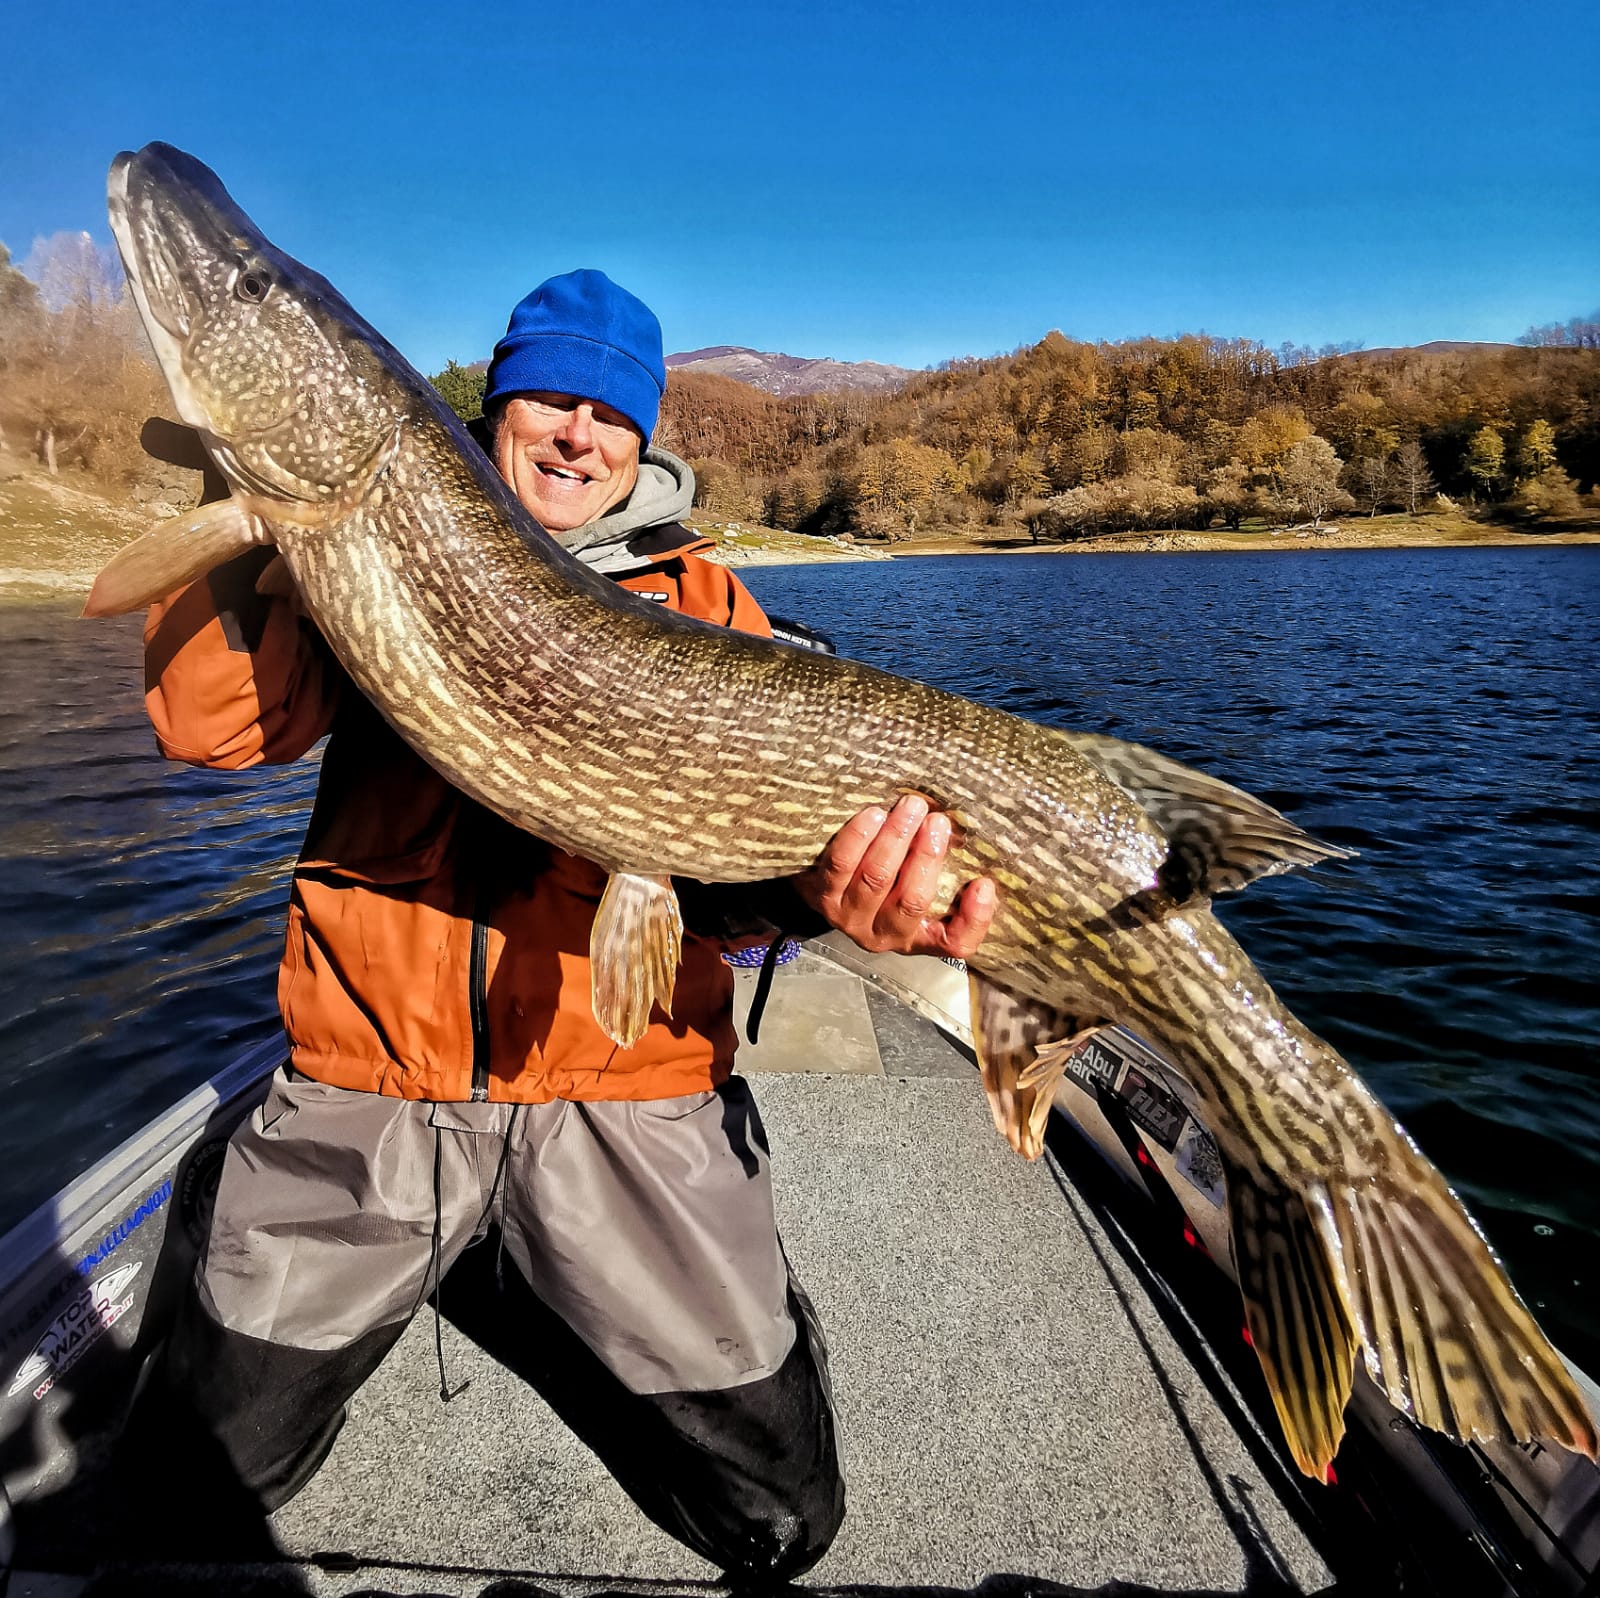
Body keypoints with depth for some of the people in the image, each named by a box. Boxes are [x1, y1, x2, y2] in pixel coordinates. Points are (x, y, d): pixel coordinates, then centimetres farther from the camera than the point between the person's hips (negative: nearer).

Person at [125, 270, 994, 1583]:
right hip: (368, 1082, 2)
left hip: (627, 1093, -1)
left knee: (779, 1520, 5)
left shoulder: (703, 604, 5)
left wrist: (800, 884, -31)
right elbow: (207, 723, -5)